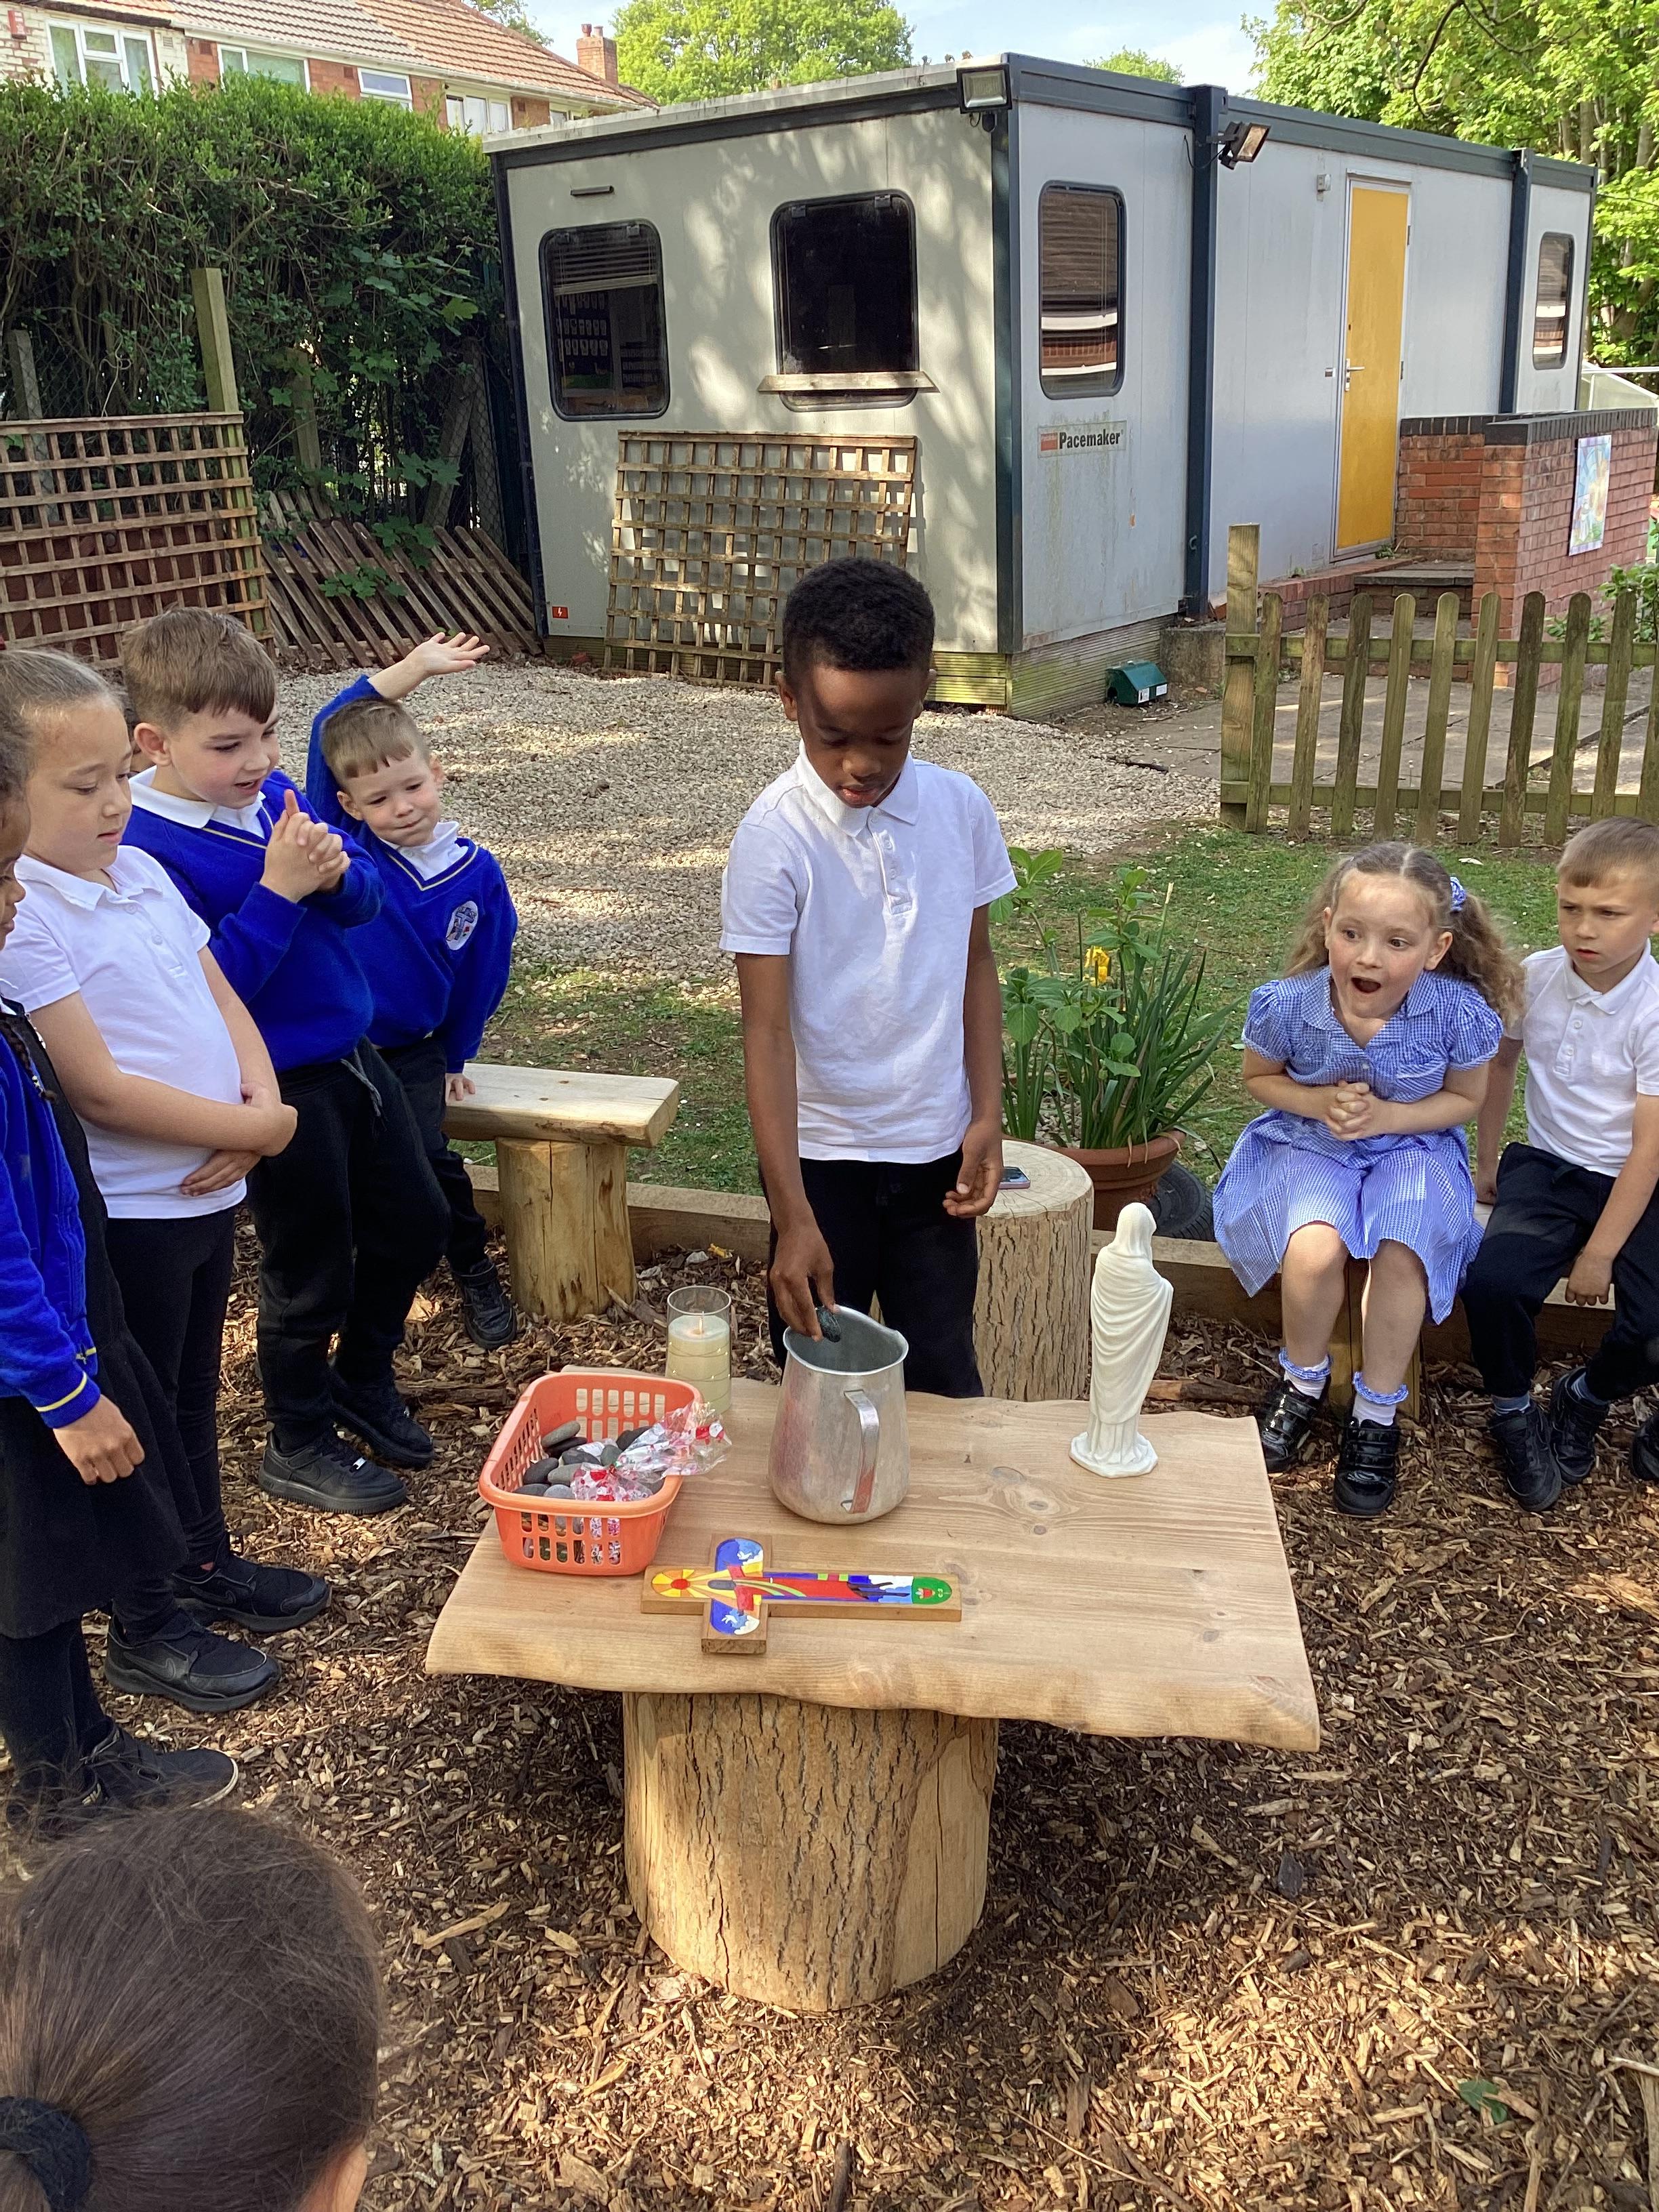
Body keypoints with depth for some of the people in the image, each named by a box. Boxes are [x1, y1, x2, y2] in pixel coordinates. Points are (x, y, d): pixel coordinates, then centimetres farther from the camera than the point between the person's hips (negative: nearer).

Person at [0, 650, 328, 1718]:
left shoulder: (141, 872, 5)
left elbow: (224, 1004, 7)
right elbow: (96, 1086, -24)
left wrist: (260, 1104, -12)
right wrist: (255, 1129, -19)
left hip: (209, 1188, 8)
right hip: (125, 1213, -8)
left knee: (196, 1392, 23)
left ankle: (207, 1562, 42)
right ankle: (148, 1629, 27)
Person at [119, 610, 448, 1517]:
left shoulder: (272, 792, 0)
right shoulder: (150, 846, -21)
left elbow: (367, 898, 3)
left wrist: (336, 872, -18)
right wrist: (277, 890, -28)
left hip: (354, 1055, 8)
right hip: (282, 1089, -7)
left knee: (415, 1221, 20)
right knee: (310, 1273, 8)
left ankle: (362, 1378, 44)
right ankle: (299, 1444, 32)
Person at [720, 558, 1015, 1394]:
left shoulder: (961, 808, -5)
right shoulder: (774, 837, -17)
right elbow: (766, 1031, -18)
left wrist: (987, 1117, 1)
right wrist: (792, 1217, -23)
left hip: (936, 1149, 3)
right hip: (822, 1157, -3)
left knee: (947, 1384, 11)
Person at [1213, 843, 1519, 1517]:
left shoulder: (1459, 1013, -21)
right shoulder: (1286, 1005, -21)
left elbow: (1465, 1097, -2)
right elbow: (1258, 1078, 0)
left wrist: (1388, 1116, -20)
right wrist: (1318, 1102, -20)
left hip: (1411, 1150, 1)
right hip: (1307, 1147, 0)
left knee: (1402, 1252, -29)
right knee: (1316, 1249, -30)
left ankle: (1376, 1415, -5)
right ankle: (1302, 1382, 2)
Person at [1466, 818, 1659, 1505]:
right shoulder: (1536, 977, -5)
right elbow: (1501, 1062, 15)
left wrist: (1600, 1255, -15)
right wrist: (1486, 1162, 20)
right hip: (1548, 1166, 2)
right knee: (1492, 1281, -26)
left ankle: (1585, 1400, 13)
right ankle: (1514, 1413, 5)